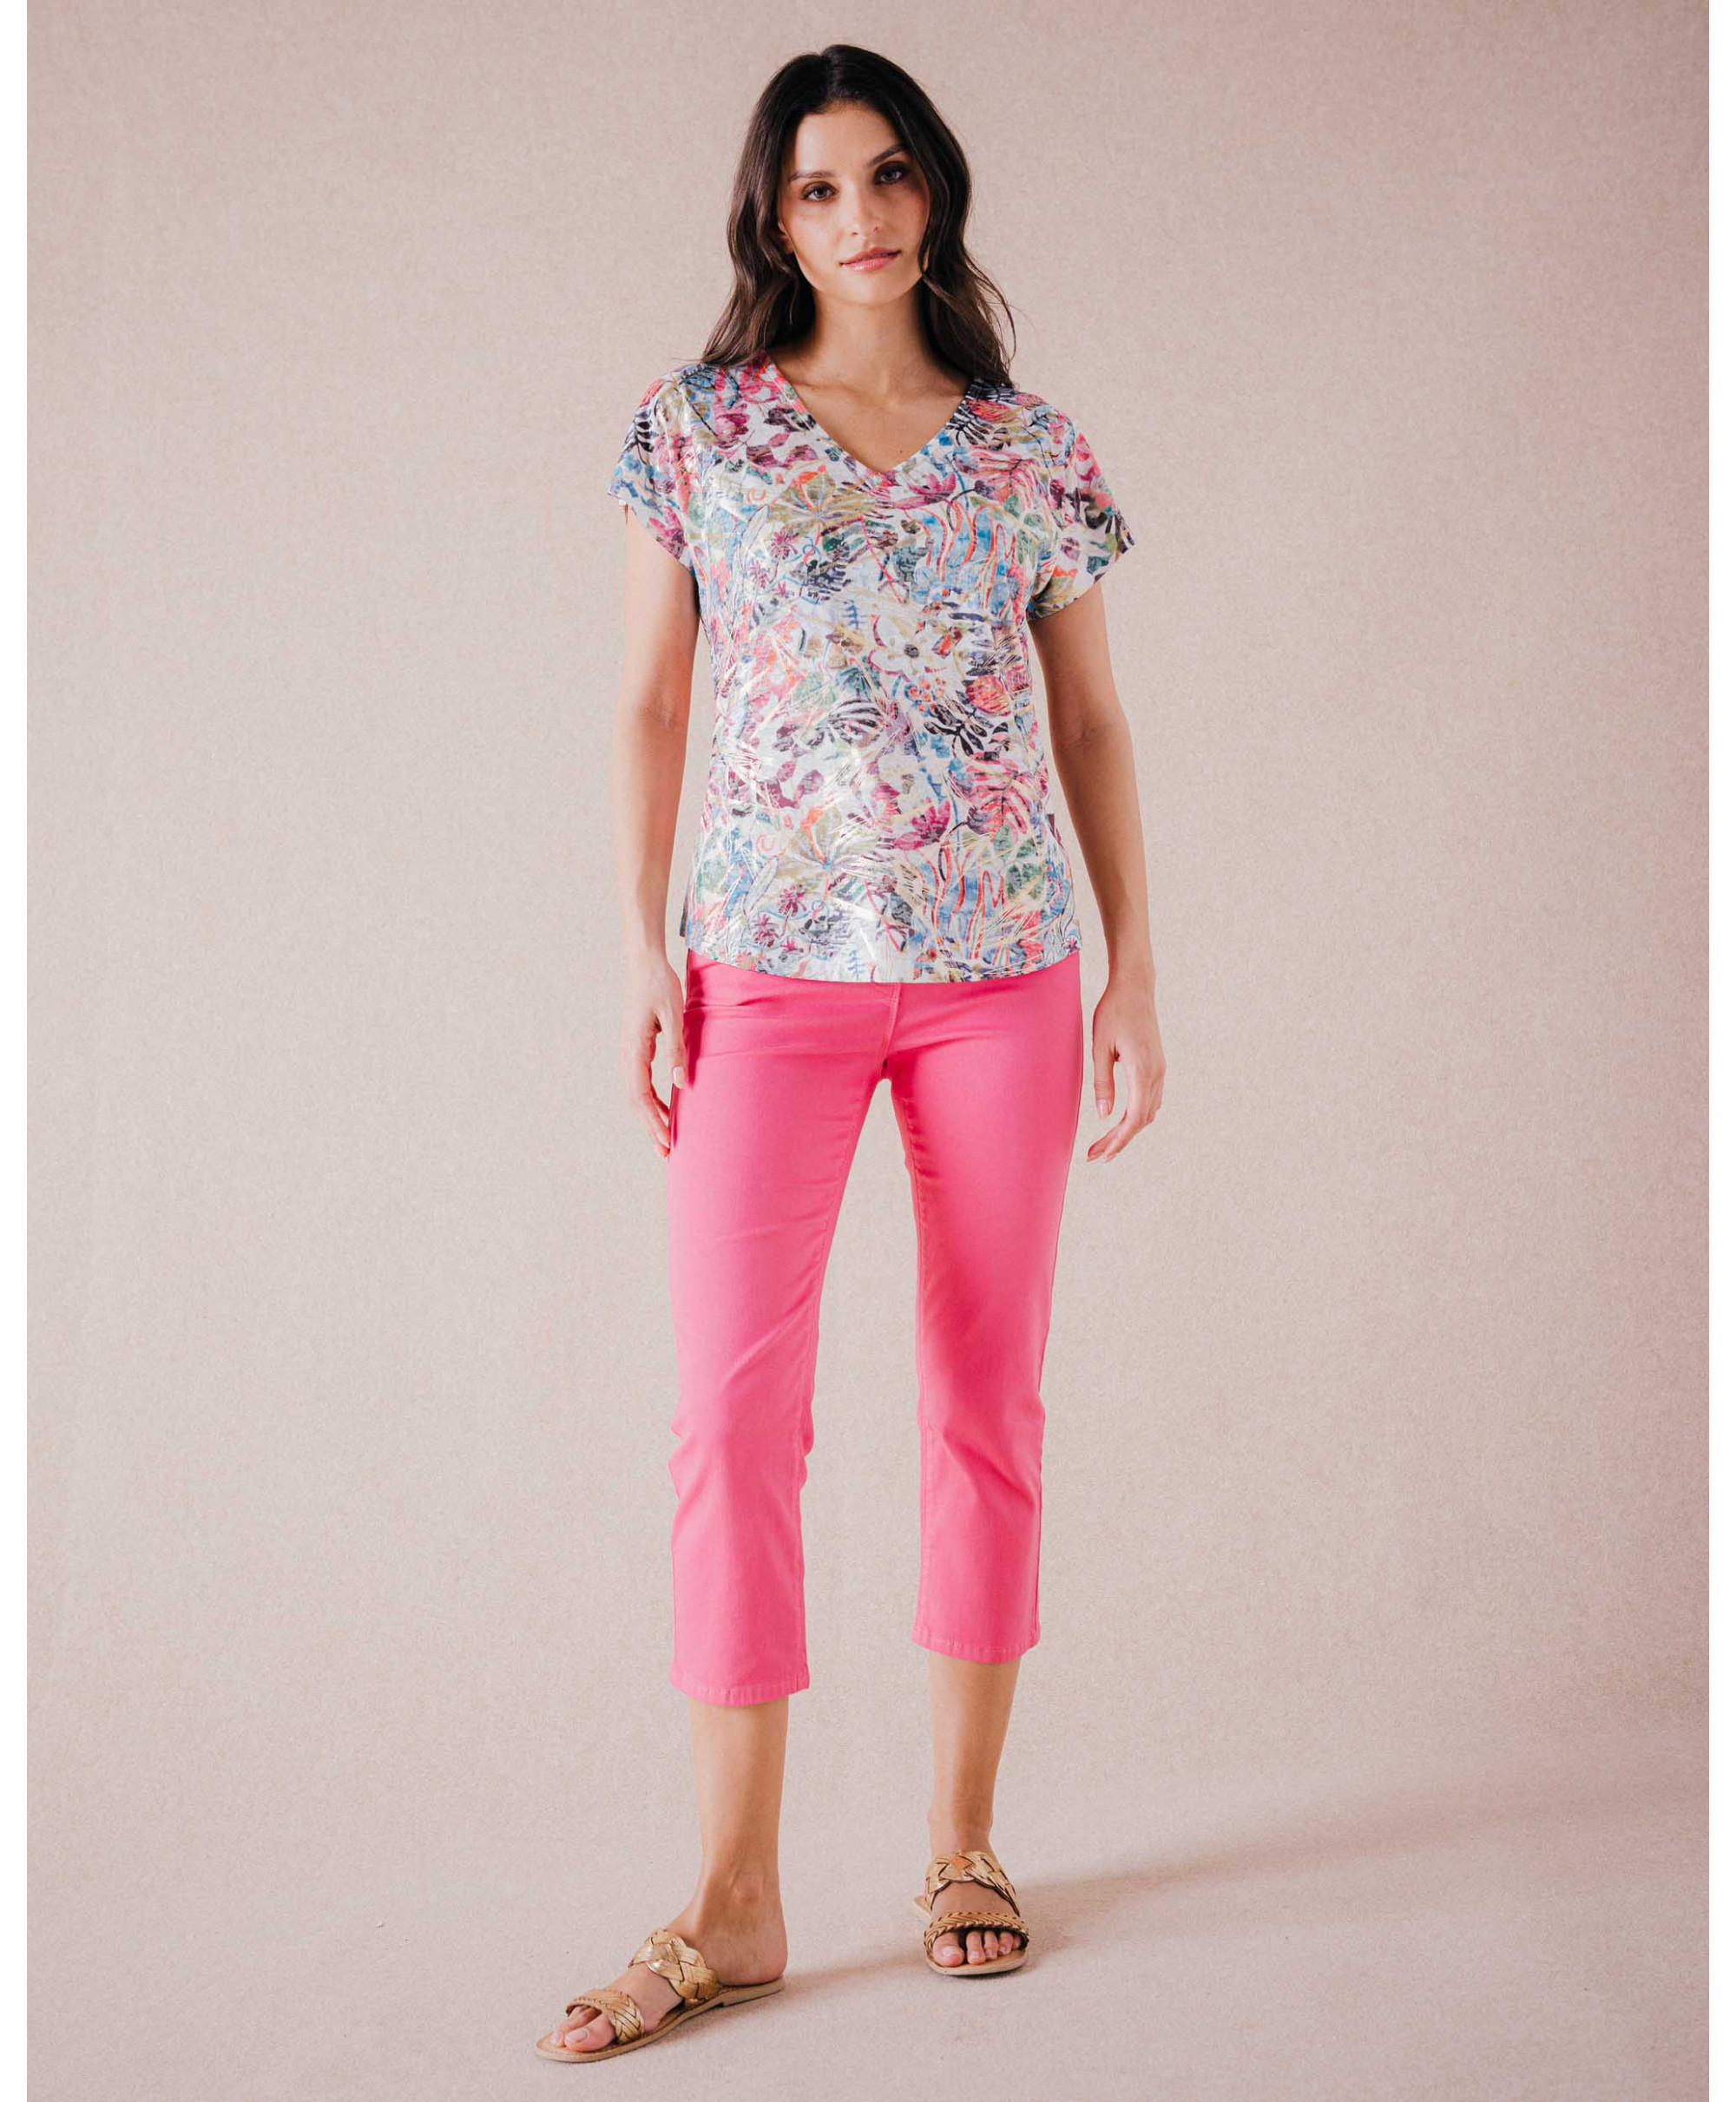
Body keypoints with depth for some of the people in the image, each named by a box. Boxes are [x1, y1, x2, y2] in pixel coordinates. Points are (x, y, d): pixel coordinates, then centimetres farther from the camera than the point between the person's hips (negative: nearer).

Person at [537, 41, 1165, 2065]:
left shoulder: (1033, 449, 8)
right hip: (773, 967, -1)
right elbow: (650, 705, 7)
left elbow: (1092, 723, 11)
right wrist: (645, 952, -1)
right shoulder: (696, 424, 6)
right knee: (735, 1397, -9)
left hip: (1004, 965, 1)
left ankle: (964, 1838, 19)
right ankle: (734, 1898, 0)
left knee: (987, 1392, 5)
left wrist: (1136, 970, 5)